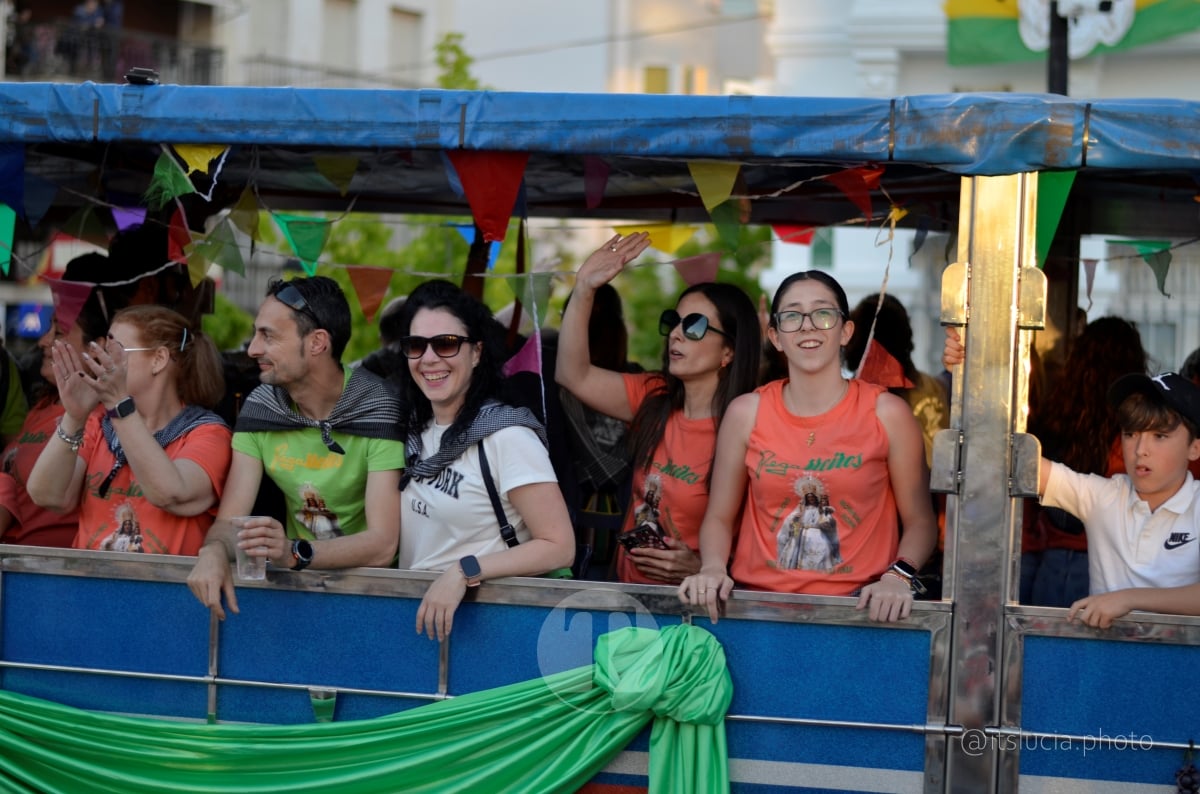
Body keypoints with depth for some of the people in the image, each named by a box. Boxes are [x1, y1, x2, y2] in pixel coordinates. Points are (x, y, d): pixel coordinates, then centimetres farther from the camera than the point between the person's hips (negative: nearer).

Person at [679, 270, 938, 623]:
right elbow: (719, 517, 14)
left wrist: (899, 576, -13)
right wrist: (713, 568, -7)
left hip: (857, 606, -2)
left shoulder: (887, 414, 2)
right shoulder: (746, 413, 7)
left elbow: (920, 521, 6)